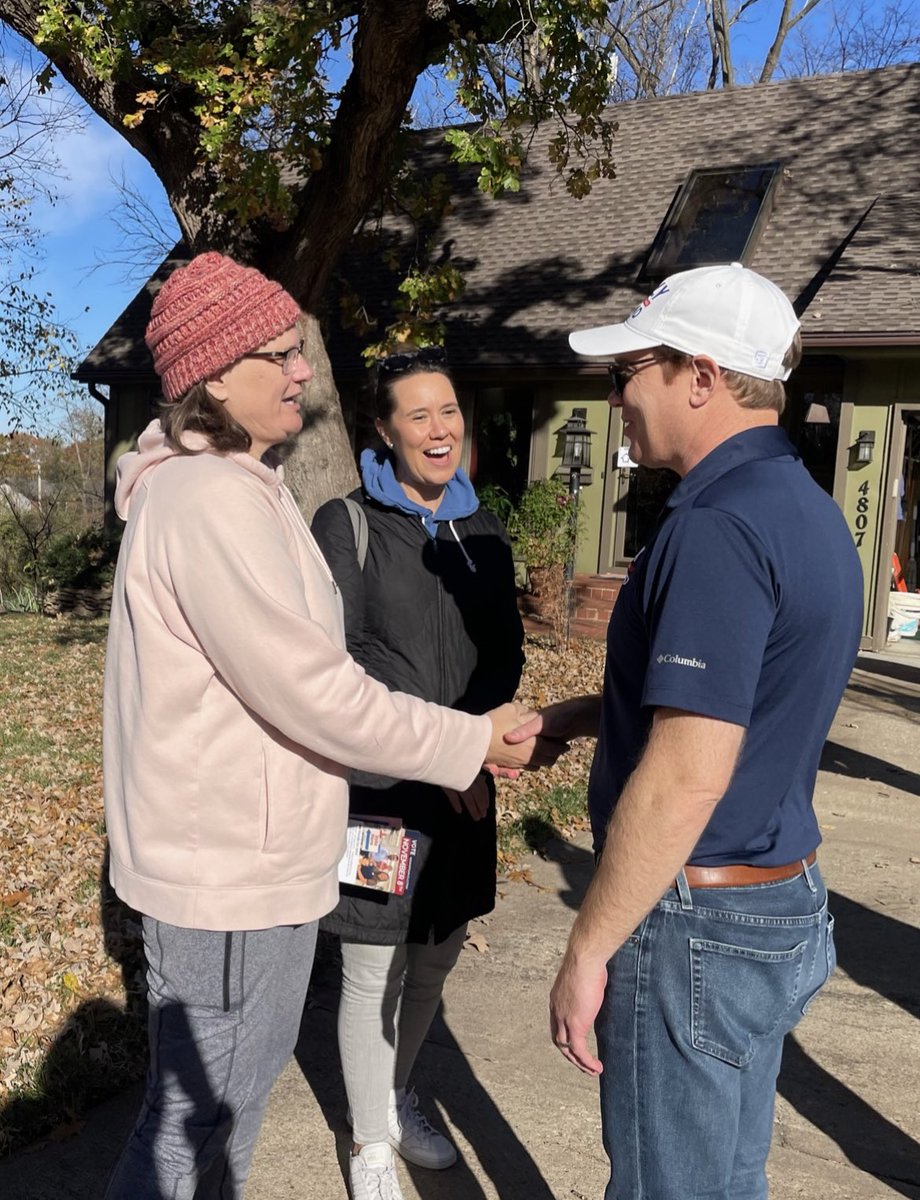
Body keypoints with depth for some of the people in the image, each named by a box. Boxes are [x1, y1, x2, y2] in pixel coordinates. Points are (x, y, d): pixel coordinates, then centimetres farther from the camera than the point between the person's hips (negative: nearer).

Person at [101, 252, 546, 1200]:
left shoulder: (237, 485, 12)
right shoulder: (212, 500, -23)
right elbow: (316, 694, -24)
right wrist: (472, 743, -14)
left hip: (251, 855, 10)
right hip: (226, 873, -10)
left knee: (239, 1084, 26)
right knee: (196, 1118, 8)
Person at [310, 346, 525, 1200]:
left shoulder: (483, 533, 7)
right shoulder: (346, 525, -8)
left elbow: (505, 656, 7)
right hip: (374, 786, -5)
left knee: (434, 960, 18)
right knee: (374, 971, 6)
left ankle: (396, 1098, 43)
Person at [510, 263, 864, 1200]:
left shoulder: (717, 529, -23)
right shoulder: (809, 511, 8)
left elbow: (686, 778, -27)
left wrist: (587, 949, -17)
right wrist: (556, 720, 11)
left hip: (698, 921, -9)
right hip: (786, 909, 9)